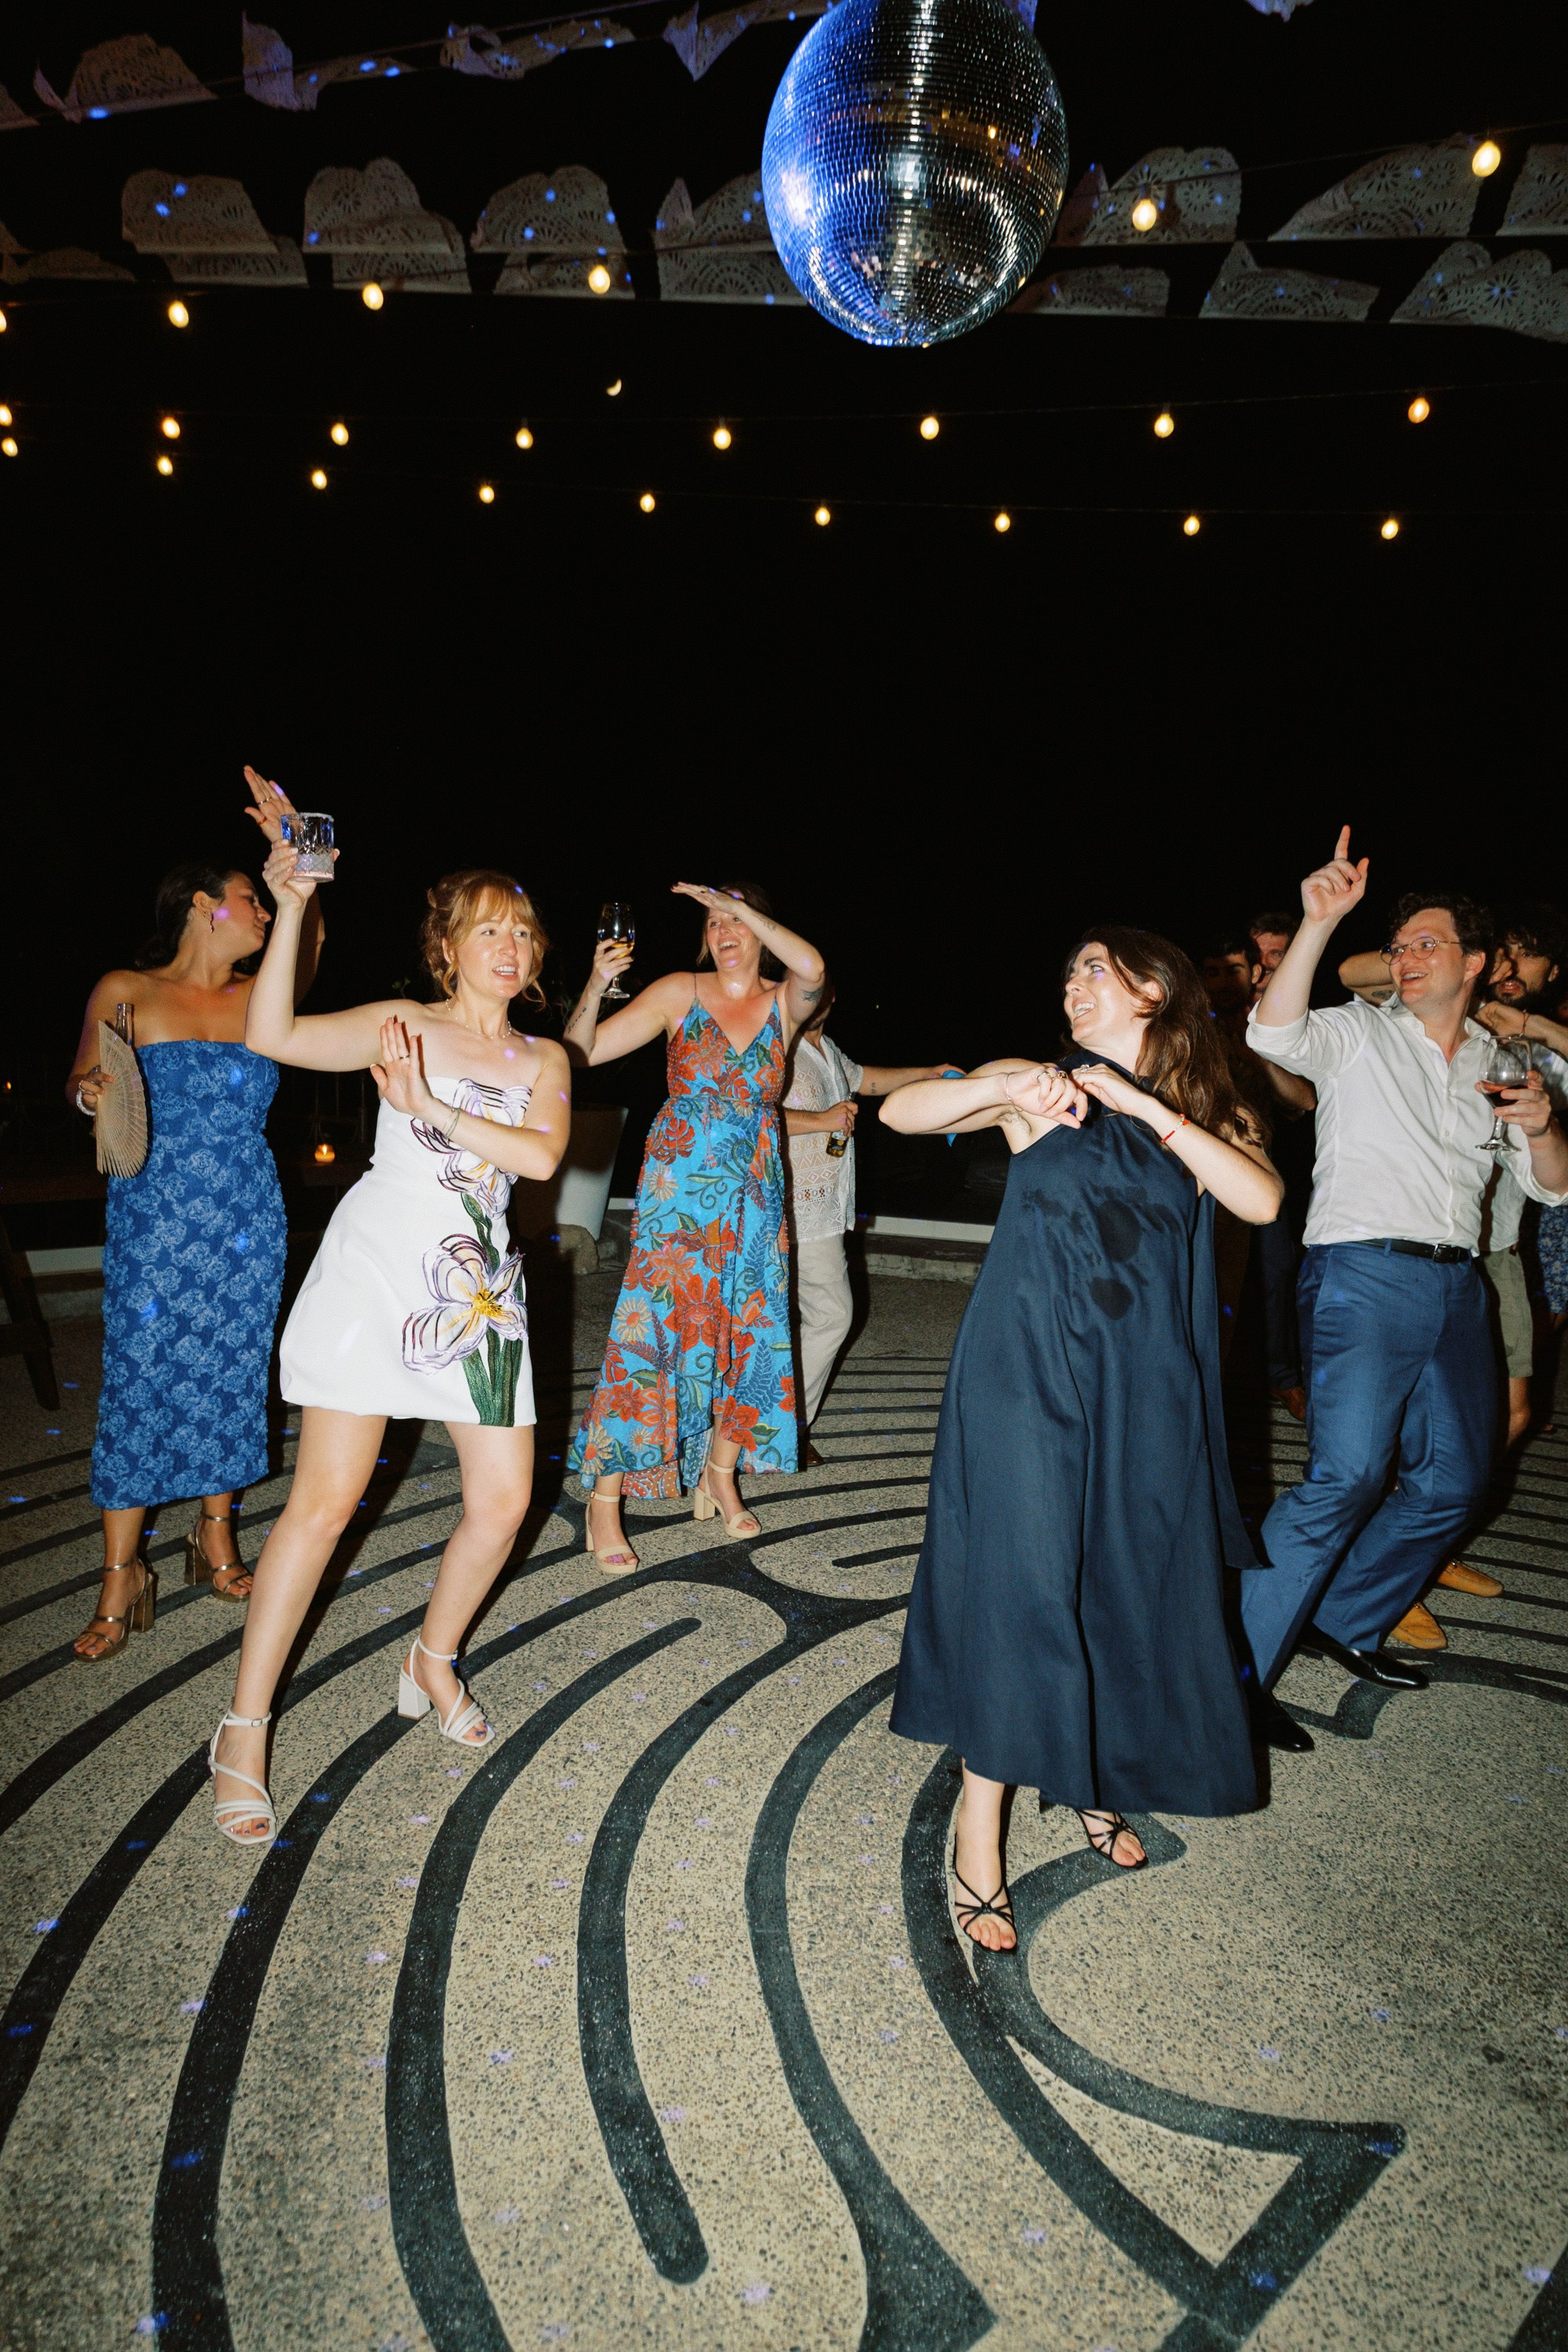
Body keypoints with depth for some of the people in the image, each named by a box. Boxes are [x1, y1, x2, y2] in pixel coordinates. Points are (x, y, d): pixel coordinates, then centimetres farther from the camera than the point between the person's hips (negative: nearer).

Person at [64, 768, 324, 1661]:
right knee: (139, 1380, -2)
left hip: (247, 1221, 3)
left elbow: (308, 952, -10)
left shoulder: (258, 996, 7)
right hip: (154, 1221, -3)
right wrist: (91, 1091, -15)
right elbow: (82, 1080, 8)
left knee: (232, 1377, 8)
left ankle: (217, 1536, 25)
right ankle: (123, 1572, 9)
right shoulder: (124, 992, 1)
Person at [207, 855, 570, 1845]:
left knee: (504, 1502, 2)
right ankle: (245, 1727, 10)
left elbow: (541, 1155, -7)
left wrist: (431, 1106, -14)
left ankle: (434, 1661, 29)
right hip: (380, 1268, -4)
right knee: (327, 1497, -6)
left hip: (481, 1288, 4)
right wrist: (290, 910, -14)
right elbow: (274, 1035, -9)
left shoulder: (544, 1059, 12)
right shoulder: (405, 1024, 4)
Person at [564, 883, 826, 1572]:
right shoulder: (680, 992, 0)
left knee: (748, 1330, 9)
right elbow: (583, 1051, -5)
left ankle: (719, 1475, 29)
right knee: (649, 1329, -9)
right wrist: (595, 986, -22)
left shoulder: (785, 1003, 4)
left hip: (754, 1193, 3)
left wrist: (738, 904, -17)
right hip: (678, 1185, -3)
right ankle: (604, 1497, 0)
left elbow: (810, 967, -21)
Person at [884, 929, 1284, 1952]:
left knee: (1132, 1581, 14)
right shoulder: (1038, 1086, 2)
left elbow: (1262, 1200, -12)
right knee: (1018, 1581, -2)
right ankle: (979, 1835, 13)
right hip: (1028, 1369, -3)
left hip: (1143, 1385, 3)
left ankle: (1088, 1770, 40)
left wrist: (1148, 1106, -15)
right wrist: (1003, 1092, -24)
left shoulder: (1211, 1111, 7)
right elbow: (900, 1110, -8)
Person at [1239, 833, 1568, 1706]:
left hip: (1457, 1285, 7)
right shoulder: (1360, 1033, 4)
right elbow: (1276, 1033, -18)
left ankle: (1346, 1624, 27)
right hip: (1365, 1274, -7)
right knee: (1348, 1477, -18)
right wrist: (1319, 923, -28)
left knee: (1455, 1480, 11)